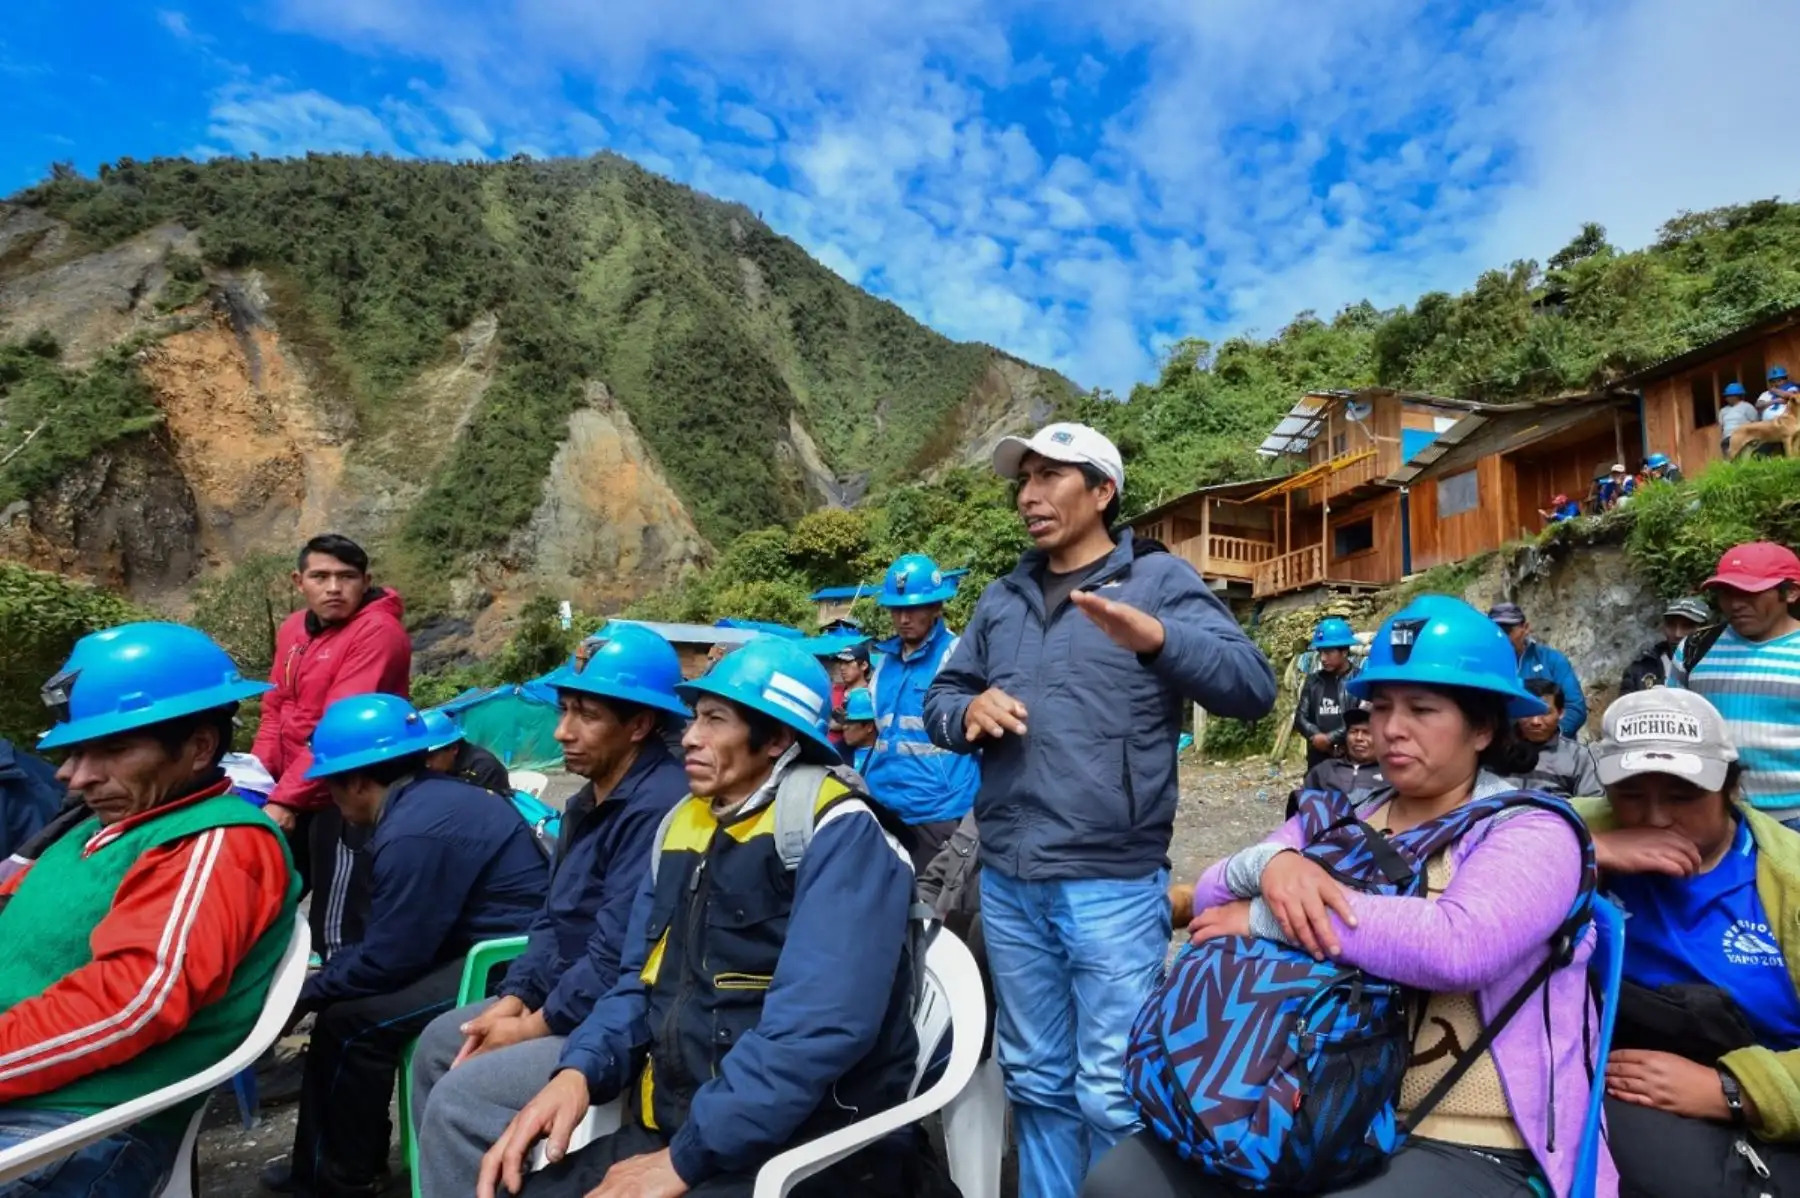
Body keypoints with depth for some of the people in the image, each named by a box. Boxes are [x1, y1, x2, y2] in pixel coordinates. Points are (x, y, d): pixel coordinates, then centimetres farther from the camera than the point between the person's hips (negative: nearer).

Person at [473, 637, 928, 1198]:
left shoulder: (838, 834, -16)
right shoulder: (683, 823, 9)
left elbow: (820, 1025, -25)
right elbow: (641, 980, 12)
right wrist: (577, 1070, -6)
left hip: (799, 1148, -7)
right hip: (671, 1129, 7)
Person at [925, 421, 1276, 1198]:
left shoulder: (1159, 580, -2)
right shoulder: (1001, 599, 14)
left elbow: (1253, 688, -13)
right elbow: (939, 697, 14)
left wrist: (1157, 637, -31)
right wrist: (967, 711, -9)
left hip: (1112, 886, -5)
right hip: (1007, 884, 5)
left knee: (1113, 1095, 6)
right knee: (1035, 1082, 20)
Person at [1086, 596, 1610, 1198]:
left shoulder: (1530, 831, -5)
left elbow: (1458, 945, -26)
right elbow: (1212, 896, 2)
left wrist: (1266, 917, -19)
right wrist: (1269, 861, -21)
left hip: (1468, 1148, -5)